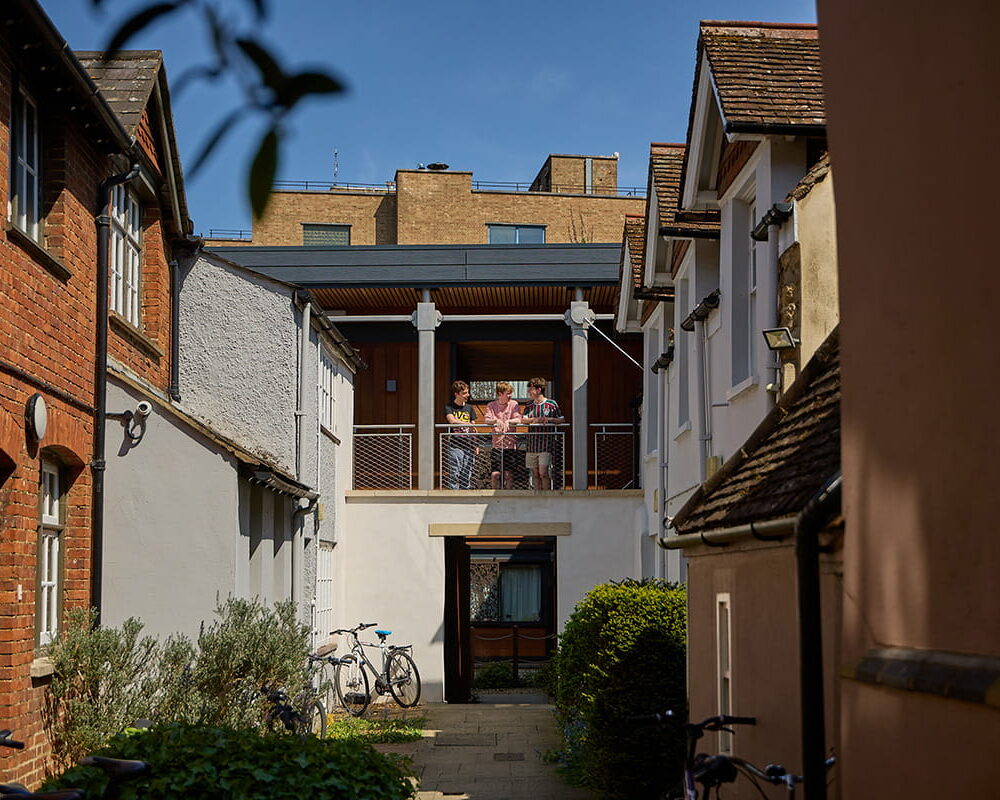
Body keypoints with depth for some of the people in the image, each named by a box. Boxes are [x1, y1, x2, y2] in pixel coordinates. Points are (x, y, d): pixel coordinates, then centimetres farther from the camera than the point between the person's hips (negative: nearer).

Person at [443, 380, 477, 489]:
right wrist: (468, 424, -17)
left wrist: (475, 445, 10)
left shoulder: (469, 408, 15)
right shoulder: (449, 407, 2)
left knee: (467, 476, 6)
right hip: (454, 446, -4)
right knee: (454, 474, -9)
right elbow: (452, 420, -16)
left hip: (468, 447, 4)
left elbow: (473, 429, 15)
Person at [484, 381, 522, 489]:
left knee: (508, 474, 1)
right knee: (495, 474, -6)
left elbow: (518, 419, -7)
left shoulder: (514, 404, 5)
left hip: (510, 444, 0)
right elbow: (486, 420, -7)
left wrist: (508, 421, -27)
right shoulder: (491, 406, 6)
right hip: (497, 444, 0)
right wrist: (496, 421, -27)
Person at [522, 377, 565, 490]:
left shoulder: (551, 404, 1)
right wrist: (534, 419, -18)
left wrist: (549, 419, -12)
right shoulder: (529, 406, 13)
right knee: (535, 474, 6)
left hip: (546, 443, -5)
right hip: (532, 444, 5)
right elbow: (523, 420, -1)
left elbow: (562, 420, 3)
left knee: (543, 473, -13)